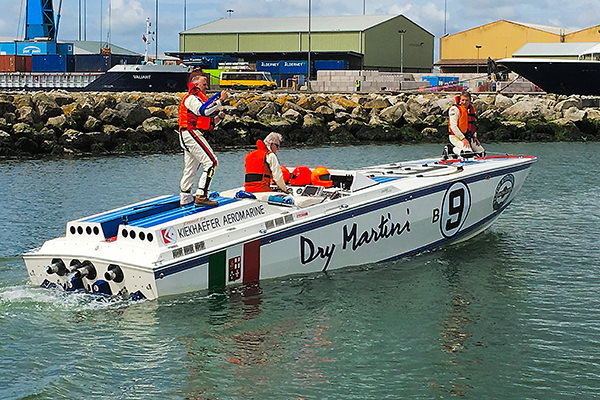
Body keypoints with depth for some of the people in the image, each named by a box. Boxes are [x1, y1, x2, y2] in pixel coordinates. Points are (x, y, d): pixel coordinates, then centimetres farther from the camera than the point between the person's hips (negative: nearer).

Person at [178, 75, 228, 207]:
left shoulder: (200, 99, 28)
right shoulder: (192, 98, -4)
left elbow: (208, 124, 28)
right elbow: (204, 111, -22)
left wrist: (218, 117, 10)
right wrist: (220, 99, -17)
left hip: (193, 136, 11)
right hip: (191, 134, -11)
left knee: (191, 168, 14)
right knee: (211, 162, -17)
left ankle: (185, 198, 20)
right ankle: (201, 196, -25)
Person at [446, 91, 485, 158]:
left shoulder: (471, 108, 11)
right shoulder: (455, 109, -13)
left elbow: (472, 125, 23)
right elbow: (453, 126, -19)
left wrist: (474, 136, 10)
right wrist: (463, 139, -22)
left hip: (469, 137, 8)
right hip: (456, 137, -8)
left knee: (481, 152, 10)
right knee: (468, 153, -30)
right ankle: (453, 149, -5)